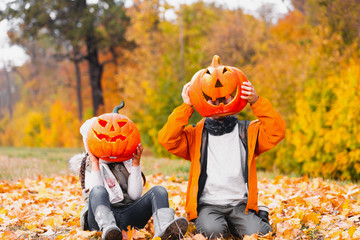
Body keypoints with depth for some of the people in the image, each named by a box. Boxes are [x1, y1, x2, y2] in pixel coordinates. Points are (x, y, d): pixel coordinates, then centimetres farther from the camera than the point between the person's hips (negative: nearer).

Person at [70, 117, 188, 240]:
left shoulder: (126, 162, 21)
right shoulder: (88, 166, 13)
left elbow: (135, 195, 5)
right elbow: (95, 193, -8)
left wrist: (136, 163, 1)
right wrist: (95, 164, -7)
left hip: (127, 218, 3)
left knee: (159, 191, -18)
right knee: (98, 191, -32)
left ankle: (164, 229, -53)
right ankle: (108, 228, -66)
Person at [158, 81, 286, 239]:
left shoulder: (247, 131, 12)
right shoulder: (196, 134, 11)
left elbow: (276, 132, -5)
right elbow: (167, 139, -5)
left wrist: (256, 102, -14)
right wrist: (186, 107, -9)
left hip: (240, 205, 1)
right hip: (207, 205, -1)